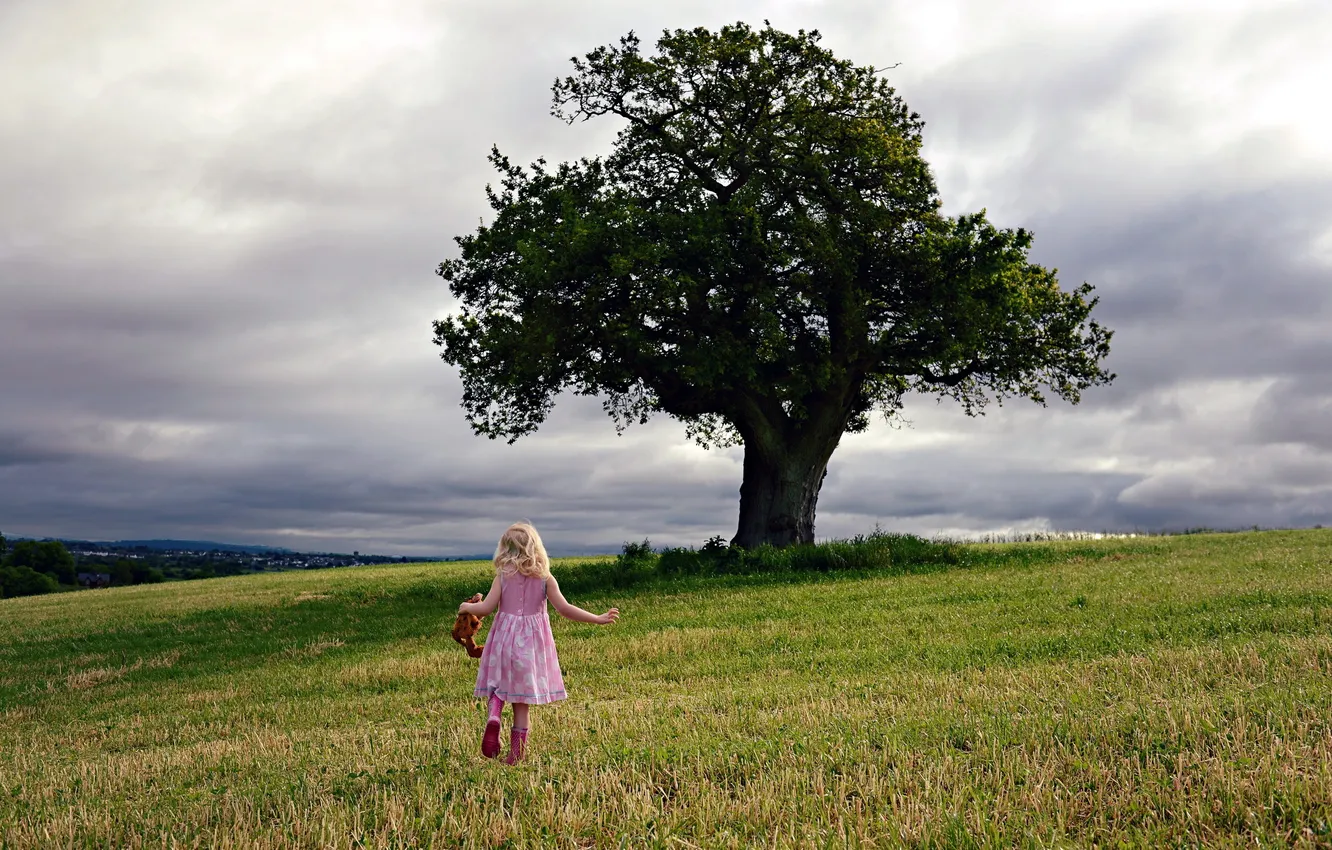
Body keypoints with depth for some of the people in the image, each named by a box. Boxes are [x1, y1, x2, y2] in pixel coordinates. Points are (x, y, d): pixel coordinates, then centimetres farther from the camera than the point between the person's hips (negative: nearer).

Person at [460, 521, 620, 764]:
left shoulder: (503, 575, -4)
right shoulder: (544, 578, -4)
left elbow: (486, 608, -8)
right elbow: (564, 609, -10)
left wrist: (466, 607, 12)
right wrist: (598, 619, -4)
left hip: (505, 637, 0)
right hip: (532, 642, 0)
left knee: (498, 686, 17)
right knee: (522, 701, 8)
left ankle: (494, 716, -15)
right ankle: (516, 753, 11)